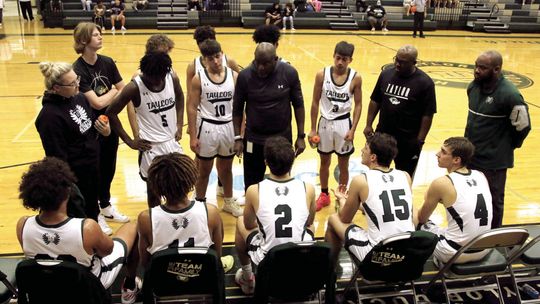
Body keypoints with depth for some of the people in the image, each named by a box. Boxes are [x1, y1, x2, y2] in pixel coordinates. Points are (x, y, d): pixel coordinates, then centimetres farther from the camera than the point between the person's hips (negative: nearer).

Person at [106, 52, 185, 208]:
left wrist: (179, 125, 6)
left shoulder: (172, 78, -6)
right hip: (151, 147, -4)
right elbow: (111, 113, -9)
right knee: (154, 190, 9)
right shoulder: (135, 87, -17)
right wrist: (129, 141, -7)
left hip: (173, 142, 4)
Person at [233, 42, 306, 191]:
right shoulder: (245, 76, -13)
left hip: (283, 138, 1)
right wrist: (237, 138, -5)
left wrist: (301, 136, -3)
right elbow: (237, 108, -2)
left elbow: (298, 105, -2)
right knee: (252, 184, 10)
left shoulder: (289, 73, -12)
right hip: (254, 139, 0)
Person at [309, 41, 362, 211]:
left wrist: (353, 130, -11)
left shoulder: (355, 78, -10)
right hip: (325, 122, 1)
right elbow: (315, 102, -2)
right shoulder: (322, 75, -9)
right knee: (324, 161, 15)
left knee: (343, 164, 10)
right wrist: (313, 129, -3)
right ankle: (324, 195, 33)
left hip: (344, 123, -1)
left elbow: (358, 104, -3)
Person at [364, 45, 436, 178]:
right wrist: (369, 125, 4)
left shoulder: (425, 82, -12)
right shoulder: (386, 74, 0)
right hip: (382, 134, 4)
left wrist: (420, 140, -12)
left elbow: (428, 114, -11)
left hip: (408, 139, -4)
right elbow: (375, 101, 8)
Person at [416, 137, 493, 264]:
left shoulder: (441, 183, -16)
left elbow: (421, 219, 0)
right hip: (484, 250, 6)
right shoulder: (481, 176, 1)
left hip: (457, 254, -6)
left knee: (419, 225, 15)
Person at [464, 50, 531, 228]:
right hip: (469, 155, 7)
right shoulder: (474, 86, 0)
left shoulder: (509, 94, -22)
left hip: (493, 161, -7)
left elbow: (523, 126, -12)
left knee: (493, 201, 11)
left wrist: (506, 147, -1)